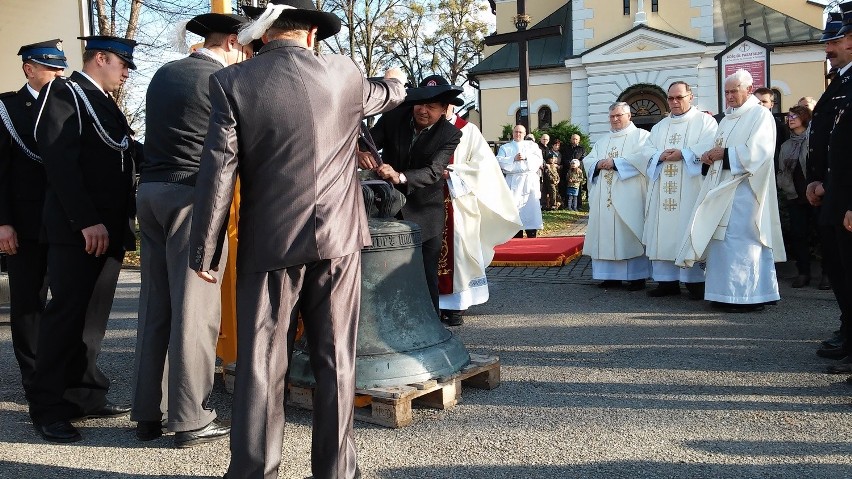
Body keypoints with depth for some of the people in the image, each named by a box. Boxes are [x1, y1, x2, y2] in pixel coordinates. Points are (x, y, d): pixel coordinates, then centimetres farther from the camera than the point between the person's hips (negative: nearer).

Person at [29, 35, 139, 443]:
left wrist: (124, 222, 13)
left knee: (93, 317, 10)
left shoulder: (106, 104, 21)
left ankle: (84, 395, 17)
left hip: (109, 229, 8)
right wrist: (88, 221, -20)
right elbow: (60, 161, -16)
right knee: (67, 314, -5)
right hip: (77, 229, -8)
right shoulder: (64, 93, -5)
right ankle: (48, 408, 3)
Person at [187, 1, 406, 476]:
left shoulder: (232, 82, -4)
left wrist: (204, 252, 0)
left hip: (269, 241, -1)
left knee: (261, 363, 7)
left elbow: (217, 172, -8)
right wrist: (395, 80, 49)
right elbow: (387, 95, 25)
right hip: (338, 239, 1)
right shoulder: (345, 74, 2)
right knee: (335, 359, 10)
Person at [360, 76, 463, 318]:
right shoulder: (394, 117, -5)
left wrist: (400, 177, -42)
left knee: (427, 277, 3)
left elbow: (433, 172, -24)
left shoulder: (450, 134, -13)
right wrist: (361, 153, -35)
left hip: (424, 214, -2)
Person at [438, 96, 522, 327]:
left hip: (458, 201, -2)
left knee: (458, 249, -2)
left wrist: (450, 171, -11)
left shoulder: (468, 130, 2)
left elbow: (481, 164, -4)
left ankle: (457, 305, 5)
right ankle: (436, 303, 11)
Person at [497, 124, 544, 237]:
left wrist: (526, 157, -10)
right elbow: (499, 161, 0)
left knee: (531, 206, -6)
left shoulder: (532, 145, 17)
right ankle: (517, 235, -2)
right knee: (514, 205, -7)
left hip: (530, 180, 0)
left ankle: (531, 232, -4)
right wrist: (514, 159, -11)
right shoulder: (505, 147, 16)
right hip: (513, 181, 0)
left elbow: (539, 160, 4)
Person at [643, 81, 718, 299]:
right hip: (663, 190, 5)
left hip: (691, 189, -5)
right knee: (663, 233, 2)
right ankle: (667, 280, 6)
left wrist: (683, 154, -15)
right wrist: (660, 156, -8)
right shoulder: (659, 126, 21)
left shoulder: (704, 121, 6)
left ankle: (696, 281, -1)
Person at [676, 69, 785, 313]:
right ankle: (727, 294, 12)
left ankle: (748, 296, -4)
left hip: (744, 190, -8)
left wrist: (724, 154, -11)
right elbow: (715, 146, 18)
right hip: (722, 189, 8)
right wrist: (708, 155, -3)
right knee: (722, 240, 6)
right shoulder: (727, 119, 21)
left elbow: (756, 152, -16)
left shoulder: (760, 115, -4)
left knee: (741, 241, -9)